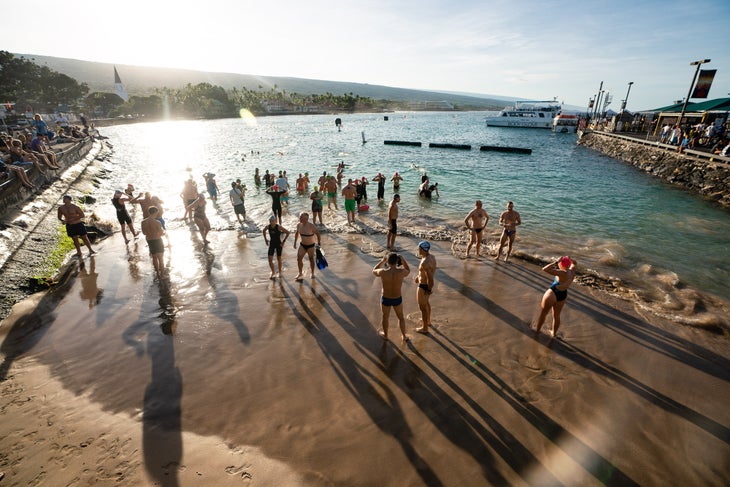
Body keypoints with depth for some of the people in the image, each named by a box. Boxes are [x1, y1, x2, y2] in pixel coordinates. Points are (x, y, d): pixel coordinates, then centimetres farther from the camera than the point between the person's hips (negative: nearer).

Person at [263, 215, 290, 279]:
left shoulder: (279, 227, -21)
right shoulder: (268, 226, -9)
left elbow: (288, 232, -17)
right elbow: (264, 231, 15)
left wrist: (283, 241, -15)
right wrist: (265, 239, 8)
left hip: (279, 244, -3)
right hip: (271, 244, 3)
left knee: (279, 259, 10)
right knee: (270, 260, -2)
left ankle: (279, 272, 32)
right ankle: (272, 272, 23)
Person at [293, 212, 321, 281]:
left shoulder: (311, 226, -22)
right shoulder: (299, 225, -6)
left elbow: (317, 233, -11)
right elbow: (297, 233, 13)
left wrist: (318, 243, -15)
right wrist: (295, 242, 13)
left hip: (310, 246, -4)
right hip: (302, 245, 4)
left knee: (311, 259, 9)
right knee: (299, 259, -1)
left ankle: (312, 273, 30)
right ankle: (300, 273, 18)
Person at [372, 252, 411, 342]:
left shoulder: (383, 272, -29)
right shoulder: (401, 272, -27)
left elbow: (374, 271, -3)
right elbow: (408, 271, 1)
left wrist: (382, 261, 0)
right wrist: (402, 259, -7)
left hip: (385, 299, 0)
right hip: (397, 299, 1)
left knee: (385, 317, 27)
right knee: (401, 317, 28)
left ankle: (385, 335, 50)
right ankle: (404, 336, 43)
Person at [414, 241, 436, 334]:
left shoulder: (424, 262, -34)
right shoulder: (432, 257, -4)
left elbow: (430, 278, -34)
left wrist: (429, 289, -18)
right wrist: (419, 276, 17)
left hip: (423, 287, -9)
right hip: (428, 285, 9)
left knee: (422, 307, 11)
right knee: (426, 302, 31)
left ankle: (424, 328, 29)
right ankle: (428, 320, 52)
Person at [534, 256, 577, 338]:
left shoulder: (563, 273, -29)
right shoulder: (572, 271, -8)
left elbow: (545, 269, -38)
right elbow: (575, 263, 17)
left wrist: (556, 261, -31)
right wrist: (569, 259, -4)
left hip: (552, 294, -7)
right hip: (562, 296, 7)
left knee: (543, 313, 17)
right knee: (556, 316, 25)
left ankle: (537, 329, 36)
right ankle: (553, 333, 42)